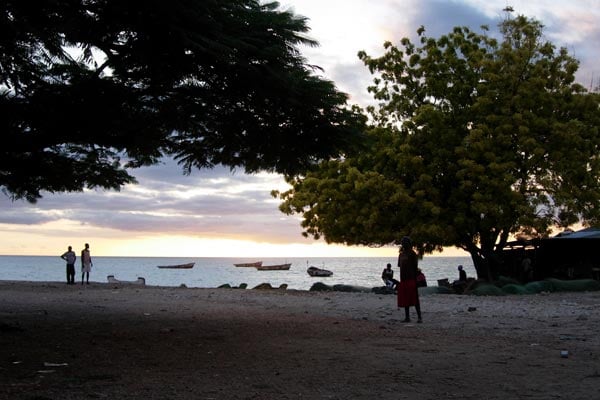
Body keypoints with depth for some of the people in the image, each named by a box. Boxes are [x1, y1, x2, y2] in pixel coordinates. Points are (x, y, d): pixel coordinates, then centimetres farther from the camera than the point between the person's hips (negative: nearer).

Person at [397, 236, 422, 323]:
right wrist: (401, 279, 16)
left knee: (415, 299, -8)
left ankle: (419, 317, -7)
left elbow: (415, 267, -8)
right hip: (403, 279, 7)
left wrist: (415, 279, -12)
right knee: (404, 299, 7)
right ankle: (407, 317, 12)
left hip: (411, 279, -7)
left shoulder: (412, 254, -5)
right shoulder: (401, 254, 16)